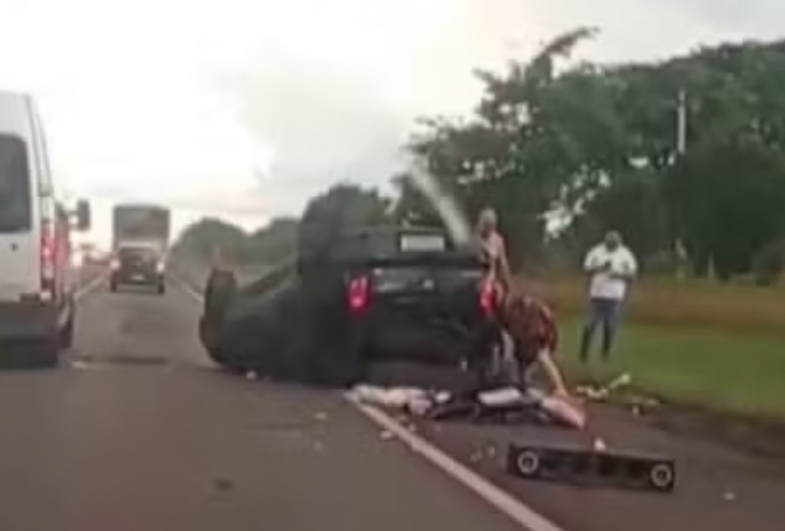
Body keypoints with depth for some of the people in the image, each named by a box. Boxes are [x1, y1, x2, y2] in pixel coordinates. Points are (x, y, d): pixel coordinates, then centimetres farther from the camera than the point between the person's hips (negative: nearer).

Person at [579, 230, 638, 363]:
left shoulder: (626, 255, 3)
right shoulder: (596, 252, 4)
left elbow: (632, 275, 2)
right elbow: (587, 269, 1)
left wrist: (619, 275, -16)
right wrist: (601, 268, -16)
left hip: (615, 297, 0)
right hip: (597, 294, 0)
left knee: (610, 327, 0)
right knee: (590, 325, -3)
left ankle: (606, 354, 13)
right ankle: (583, 354, 5)